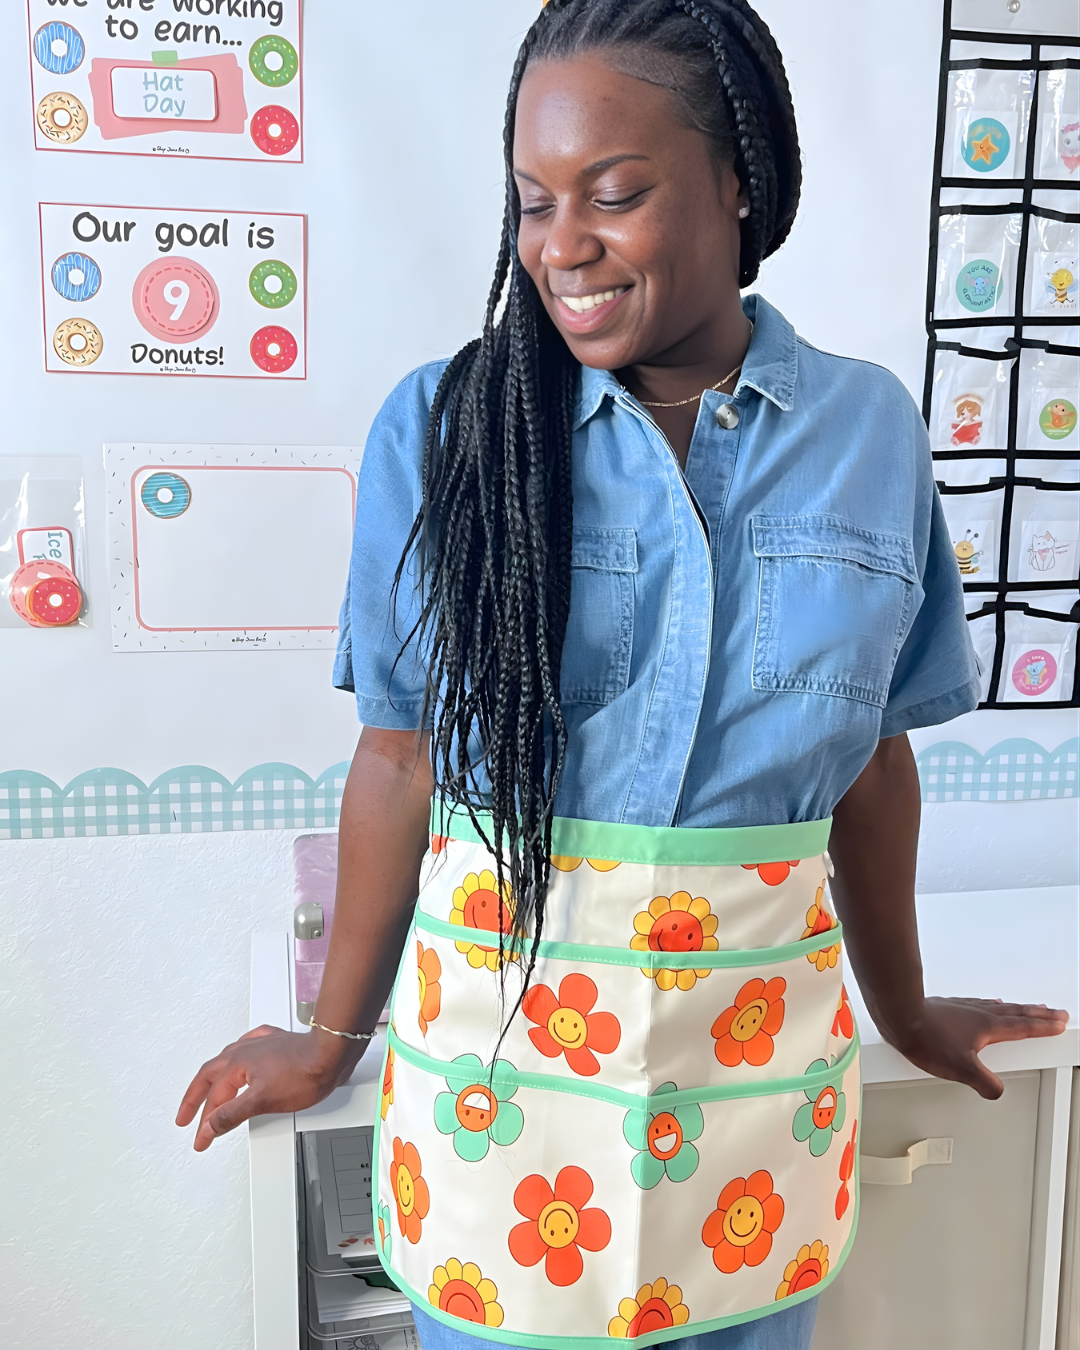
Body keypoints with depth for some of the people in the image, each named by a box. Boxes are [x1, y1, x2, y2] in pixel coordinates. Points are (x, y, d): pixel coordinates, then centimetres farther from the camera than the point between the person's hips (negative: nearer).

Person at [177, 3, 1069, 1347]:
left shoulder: (870, 432, -2)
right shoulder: (441, 426, -8)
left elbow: (873, 754, 6)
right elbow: (400, 758, -3)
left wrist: (903, 1015, 17)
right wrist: (336, 1036, 6)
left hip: (761, 1058, 2)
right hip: (499, 1039, -1)